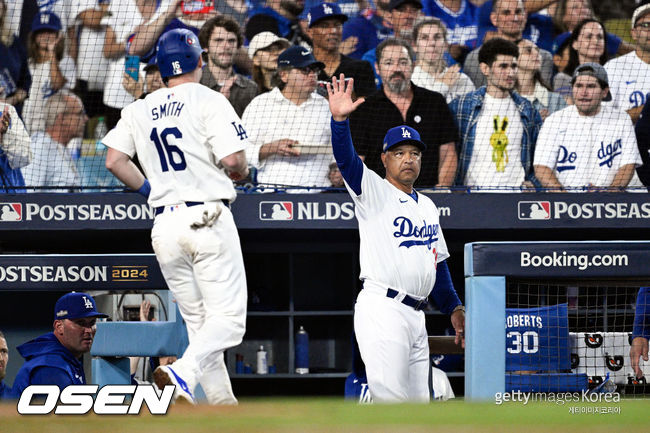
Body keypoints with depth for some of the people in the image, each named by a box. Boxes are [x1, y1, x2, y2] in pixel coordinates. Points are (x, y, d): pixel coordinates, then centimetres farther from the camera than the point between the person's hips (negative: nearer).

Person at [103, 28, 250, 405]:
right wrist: (243, 172, 10)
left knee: (199, 323, 13)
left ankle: (224, 408, 10)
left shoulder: (139, 110, 11)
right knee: (229, 318, -6)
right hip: (209, 219, -5)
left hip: (164, 226, 5)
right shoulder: (209, 101, -5)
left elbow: (114, 161, 5)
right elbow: (234, 162, -12)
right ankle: (184, 372, -30)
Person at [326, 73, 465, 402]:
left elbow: (437, 261, 26)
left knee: (417, 404, 8)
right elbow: (345, 159, -18)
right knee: (392, 403, -17)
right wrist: (339, 119, -34)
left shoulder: (427, 206, 21)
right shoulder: (374, 192, 0)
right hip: (382, 309, -8)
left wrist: (453, 307, 18)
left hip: (416, 314, 8)